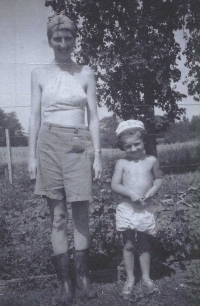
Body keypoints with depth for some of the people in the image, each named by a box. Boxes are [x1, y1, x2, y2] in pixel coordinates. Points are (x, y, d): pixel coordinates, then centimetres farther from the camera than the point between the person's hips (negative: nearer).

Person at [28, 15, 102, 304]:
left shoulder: (86, 73, 8)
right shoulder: (39, 74, 9)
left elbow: (93, 117, 6)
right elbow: (35, 116, 8)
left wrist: (98, 155, 1)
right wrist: (32, 155, 1)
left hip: (79, 145, 0)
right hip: (49, 144, 0)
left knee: (81, 215, 1)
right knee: (57, 217, 3)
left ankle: (83, 275, 17)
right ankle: (65, 281, 12)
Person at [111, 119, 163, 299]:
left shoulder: (151, 161, 0)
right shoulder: (122, 163, -3)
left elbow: (158, 178, 11)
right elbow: (115, 185, -6)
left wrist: (153, 189, -9)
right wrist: (130, 193, -20)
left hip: (146, 209, 1)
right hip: (127, 209, -1)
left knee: (144, 244, 13)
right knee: (129, 245, 6)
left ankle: (146, 277, 25)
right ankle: (130, 279, 18)